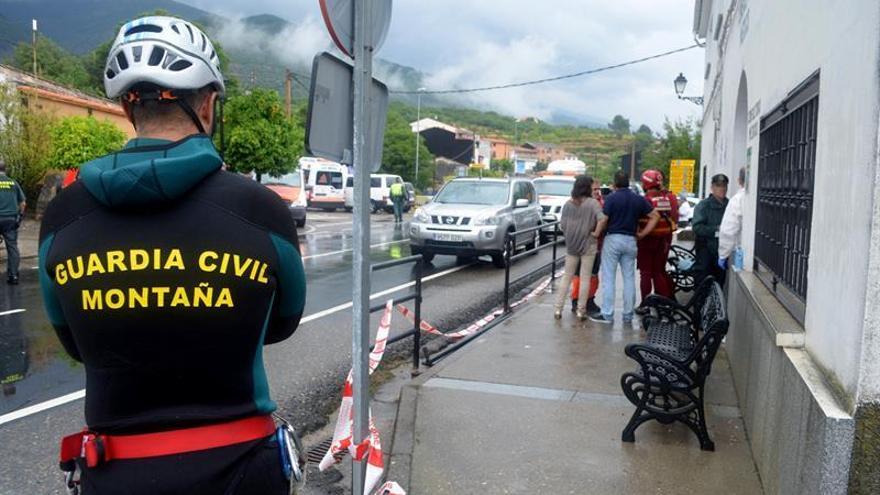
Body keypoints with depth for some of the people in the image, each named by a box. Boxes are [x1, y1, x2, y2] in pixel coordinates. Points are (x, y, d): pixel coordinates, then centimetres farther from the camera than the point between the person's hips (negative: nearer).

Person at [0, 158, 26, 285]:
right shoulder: (13, 183, 4)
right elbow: (23, 203, 6)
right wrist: (20, 216, 18)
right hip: (11, 219, 3)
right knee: (12, 247, 5)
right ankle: (13, 275, 5)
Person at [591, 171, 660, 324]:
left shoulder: (612, 198, -8)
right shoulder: (639, 199, 7)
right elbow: (655, 216, 9)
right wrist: (642, 233, 9)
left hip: (613, 238, -4)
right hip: (630, 240, 4)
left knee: (608, 278, -1)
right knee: (629, 278, 9)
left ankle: (607, 314, -1)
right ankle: (628, 314, 14)